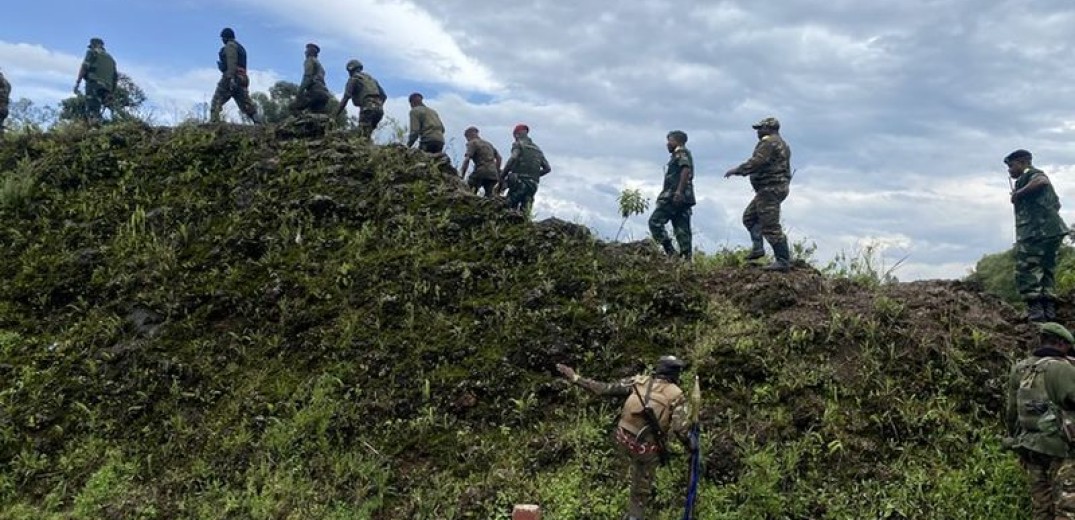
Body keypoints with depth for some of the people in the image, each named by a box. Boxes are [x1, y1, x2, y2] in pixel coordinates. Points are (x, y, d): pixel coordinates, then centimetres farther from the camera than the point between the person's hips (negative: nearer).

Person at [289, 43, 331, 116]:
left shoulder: (310, 60, 6)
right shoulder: (319, 64, 32)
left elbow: (307, 77, -9)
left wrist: (300, 91, -15)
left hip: (315, 90, -9)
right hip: (323, 93, 9)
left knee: (293, 107, -10)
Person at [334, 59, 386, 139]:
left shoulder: (353, 79, 6)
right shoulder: (370, 78, 27)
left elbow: (346, 98, -4)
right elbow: (383, 96, 24)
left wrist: (335, 115, -2)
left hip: (367, 108, -7)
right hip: (379, 109, 7)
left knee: (363, 137, -10)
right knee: (367, 136, 13)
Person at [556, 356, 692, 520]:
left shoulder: (638, 381, -2)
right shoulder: (676, 396, -7)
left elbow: (604, 389, -5)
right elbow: (680, 429, -16)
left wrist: (574, 377, 0)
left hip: (624, 440, 3)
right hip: (647, 448, -3)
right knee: (642, 488, 17)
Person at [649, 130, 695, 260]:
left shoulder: (680, 152, -2)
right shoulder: (685, 154, 28)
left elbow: (686, 170, -18)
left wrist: (679, 191, -26)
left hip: (674, 196, -10)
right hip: (684, 198, 10)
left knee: (655, 221, -10)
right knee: (682, 229, 4)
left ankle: (670, 251, -18)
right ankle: (687, 258, -1)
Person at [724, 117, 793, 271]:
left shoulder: (768, 142, -12)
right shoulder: (781, 143, 21)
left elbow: (756, 162, -22)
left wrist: (737, 170, -13)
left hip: (770, 189, -11)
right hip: (775, 187, 11)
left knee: (770, 226, -11)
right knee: (749, 216, 19)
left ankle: (783, 261, -10)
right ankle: (757, 247, 11)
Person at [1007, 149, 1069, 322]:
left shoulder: (1029, 174, -2)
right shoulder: (1037, 175, 26)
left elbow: (1042, 181, -27)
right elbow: (1056, 204, 33)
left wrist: (1018, 194, -17)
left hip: (1035, 231, -10)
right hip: (1053, 230, 10)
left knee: (1026, 272, -8)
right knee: (1046, 272, 14)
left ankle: (1035, 312, -14)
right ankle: (1049, 312, 12)